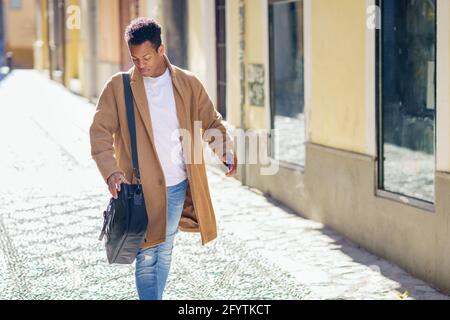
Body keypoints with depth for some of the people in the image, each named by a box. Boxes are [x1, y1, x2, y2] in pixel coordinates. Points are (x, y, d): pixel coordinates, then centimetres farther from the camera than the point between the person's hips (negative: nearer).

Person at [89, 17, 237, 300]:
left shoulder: (188, 84, 3)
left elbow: (212, 123, 9)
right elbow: (100, 130, -7)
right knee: (147, 257, -5)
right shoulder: (119, 86, -3)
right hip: (141, 188, -3)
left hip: (179, 187, 3)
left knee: (165, 253, 14)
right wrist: (111, 171, -23)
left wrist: (228, 153, -9)